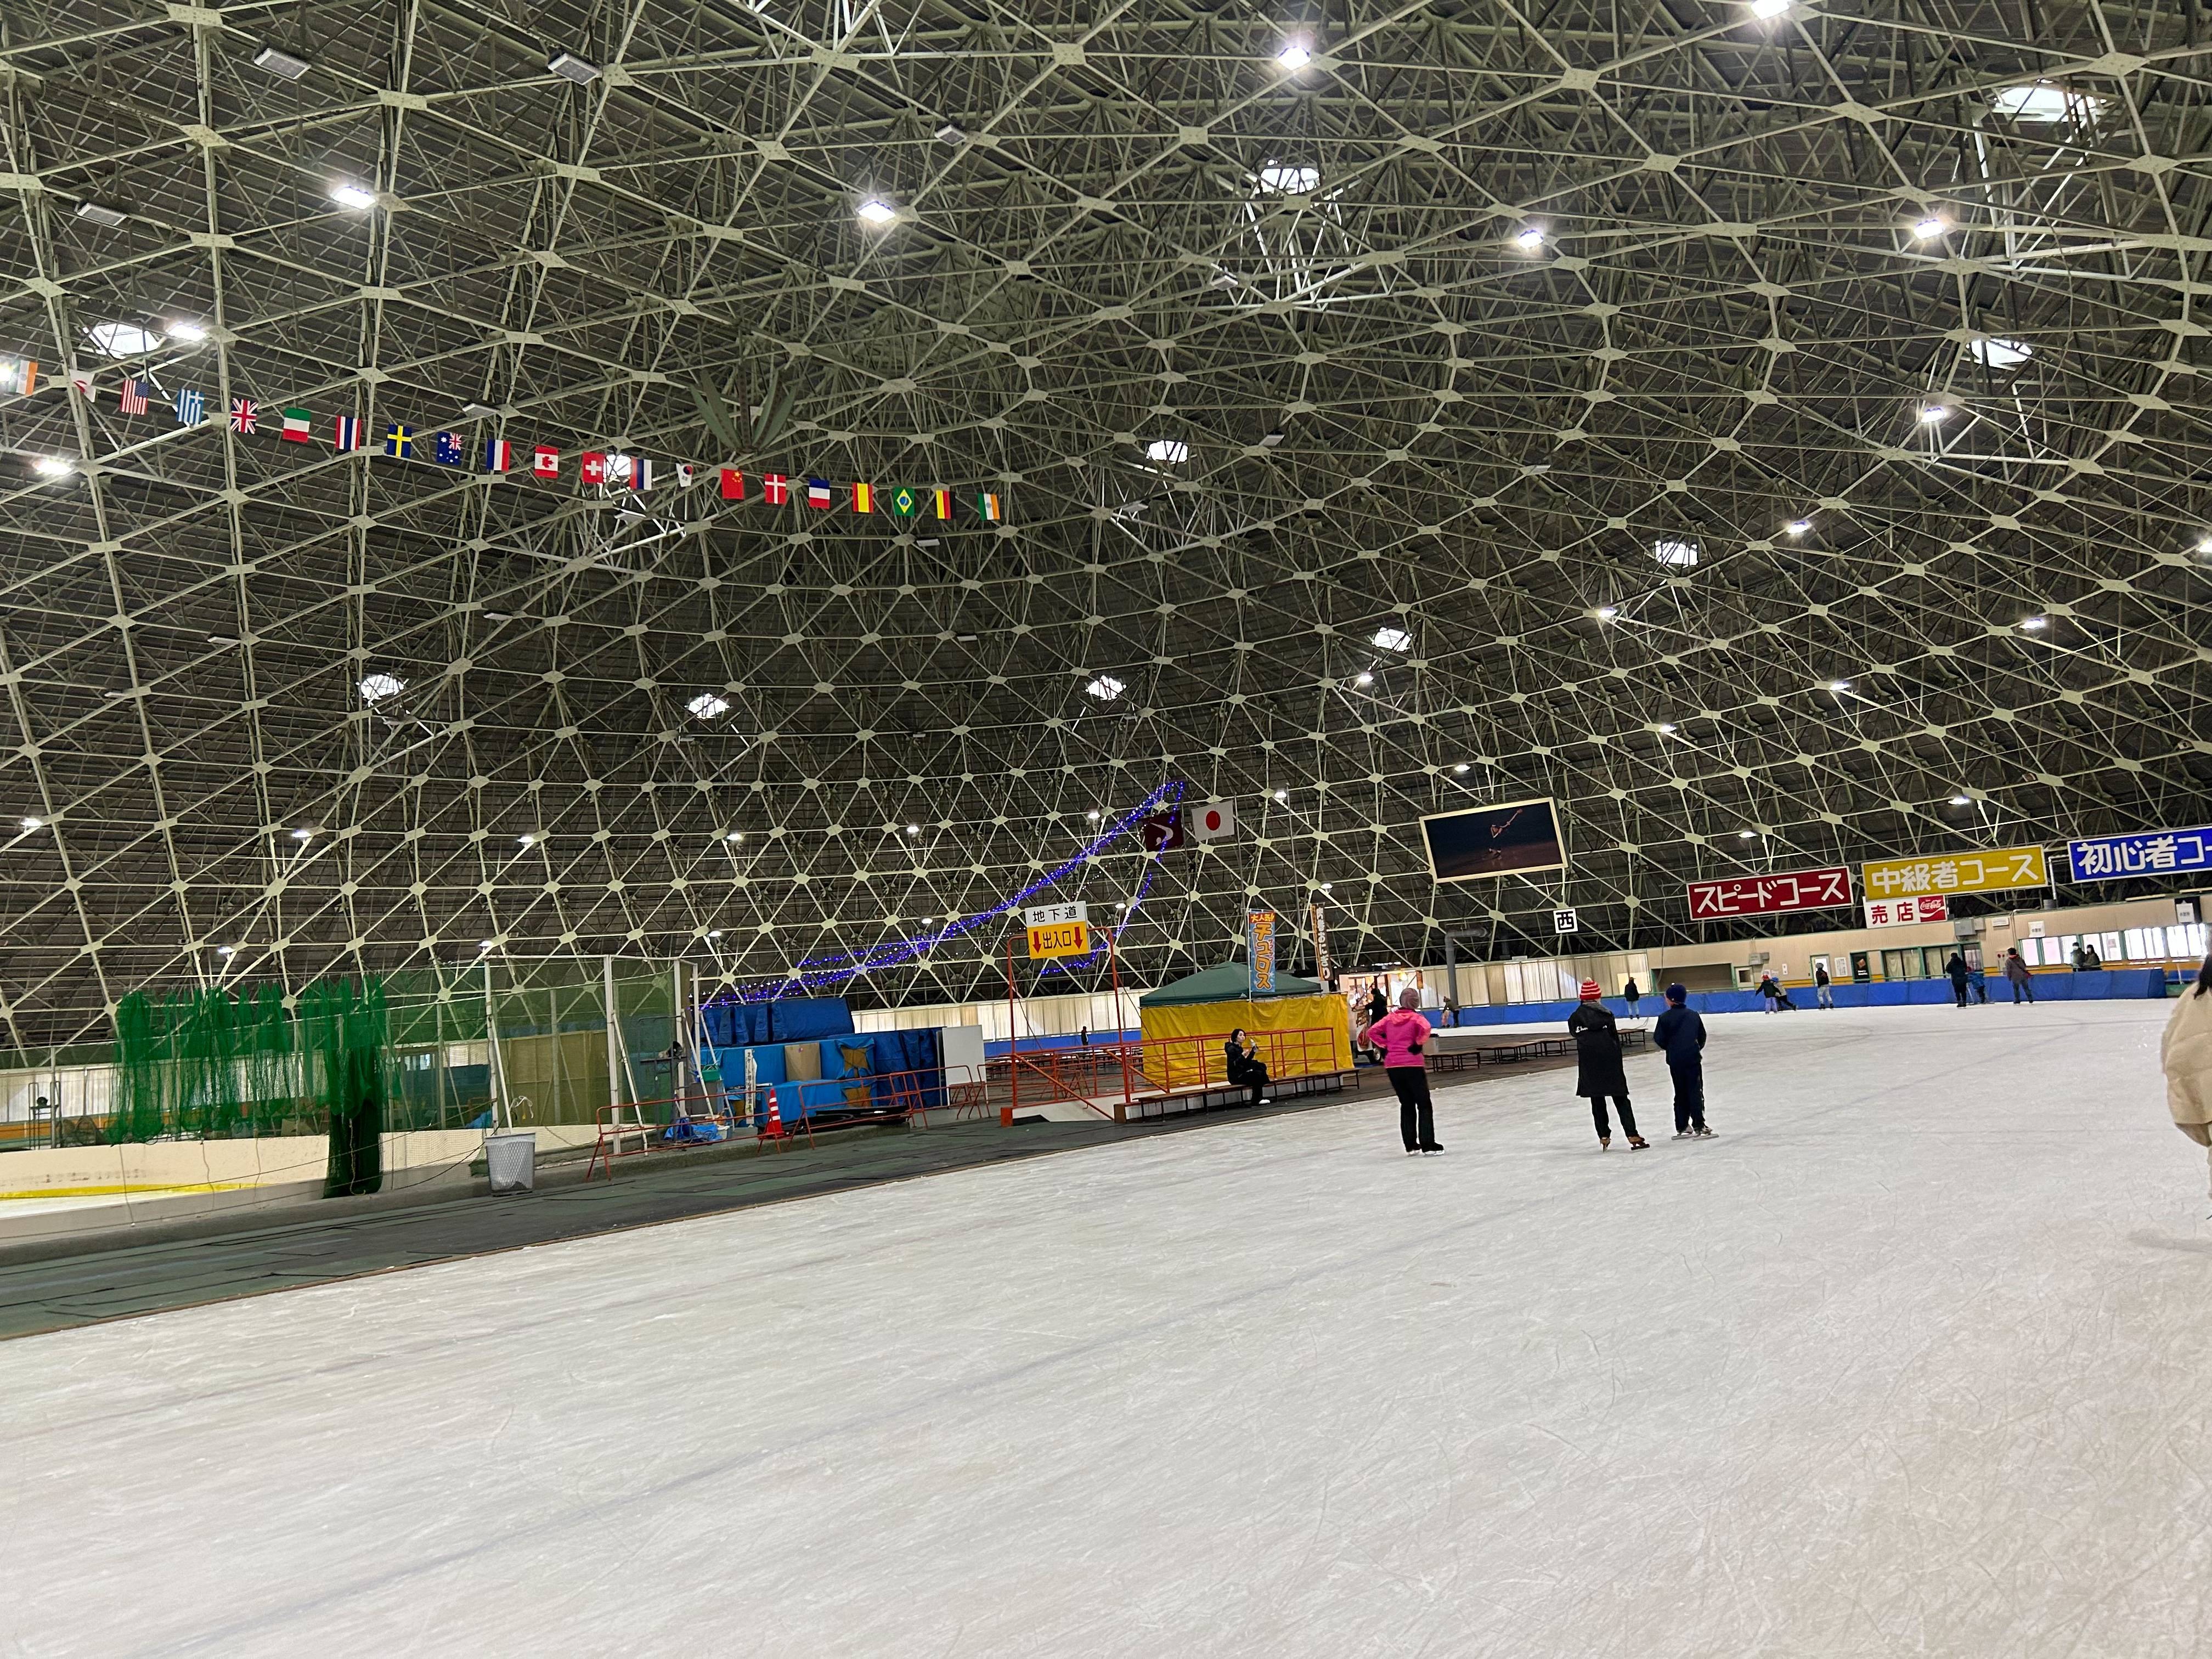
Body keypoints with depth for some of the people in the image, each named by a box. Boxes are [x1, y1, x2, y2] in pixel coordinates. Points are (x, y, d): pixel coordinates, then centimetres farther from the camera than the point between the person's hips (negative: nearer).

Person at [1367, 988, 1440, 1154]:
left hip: (1392, 1066, 5)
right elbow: (1425, 1029, -24)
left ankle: (1411, 1145, 15)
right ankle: (1427, 1144, -3)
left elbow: (1372, 1032, 4)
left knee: (1406, 1105, 15)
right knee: (1424, 1105, 4)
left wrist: (1385, 1046, 6)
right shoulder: (1415, 1017, -3)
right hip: (1412, 1065, -4)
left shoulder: (1390, 1018, 9)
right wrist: (1418, 1045, -10)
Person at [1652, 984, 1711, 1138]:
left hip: (1675, 1060, 0)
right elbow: (1702, 1036, 9)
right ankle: (1698, 1126, -6)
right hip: (1693, 1057, 0)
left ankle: (1682, 1127, 13)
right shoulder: (1694, 1015, 2)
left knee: (1681, 1092, 11)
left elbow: (1659, 1038, -7)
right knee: (1695, 1091, 2)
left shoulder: (1665, 1018, -8)